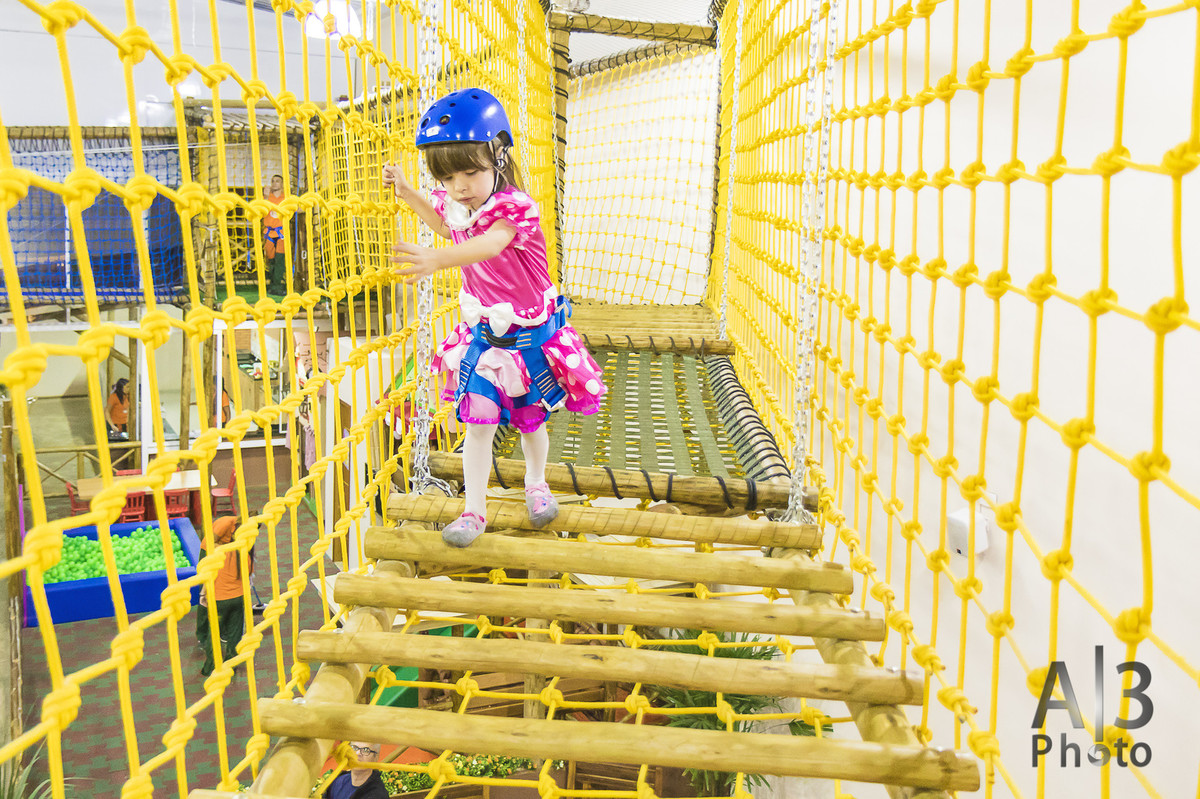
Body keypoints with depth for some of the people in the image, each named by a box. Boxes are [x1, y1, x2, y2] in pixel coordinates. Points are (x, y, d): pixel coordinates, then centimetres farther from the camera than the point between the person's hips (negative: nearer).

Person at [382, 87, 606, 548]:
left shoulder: (514, 207, -25)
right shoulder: (454, 205, -5)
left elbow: (488, 244, -48)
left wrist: (437, 259, -65)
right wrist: (407, 193, 12)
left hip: (530, 335, -4)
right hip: (483, 333, 4)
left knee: (530, 421, 15)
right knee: (477, 421, -1)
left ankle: (535, 484, 44)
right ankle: (474, 511, 13)